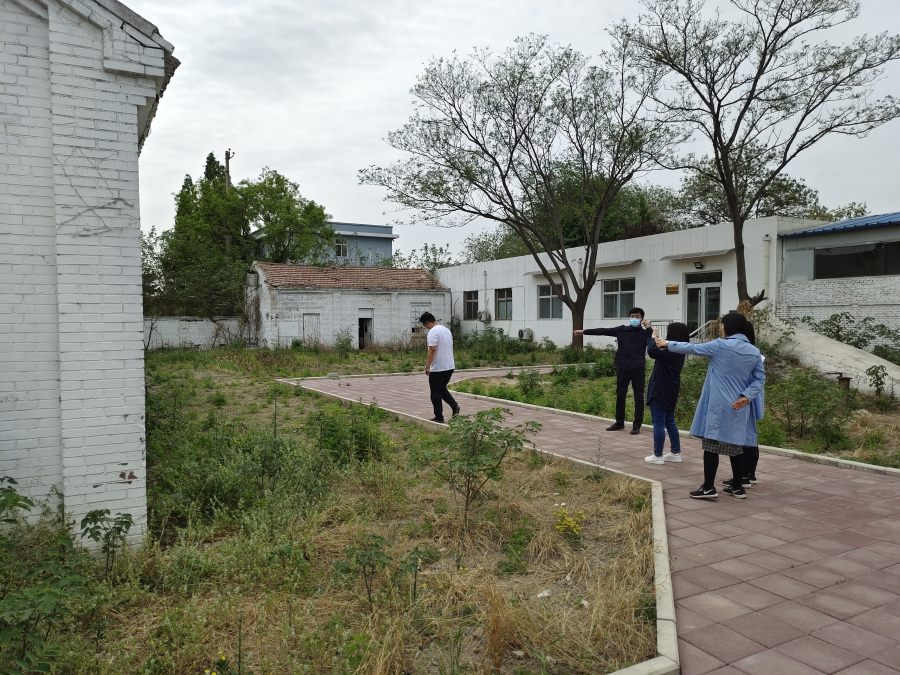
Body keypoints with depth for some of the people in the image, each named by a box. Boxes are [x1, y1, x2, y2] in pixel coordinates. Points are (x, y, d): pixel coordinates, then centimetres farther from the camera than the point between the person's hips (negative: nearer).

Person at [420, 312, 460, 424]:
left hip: (437, 368, -9)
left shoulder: (433, 332, -15)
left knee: (436, 392, 3)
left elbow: (432, 349, -24)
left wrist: (427, 366, -20)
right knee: (442, 389, 20)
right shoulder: (446, 329, 14)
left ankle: (439, 417, 8)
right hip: (450, 366, 9)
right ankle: (454, 407, 3)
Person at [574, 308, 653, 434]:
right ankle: (619, 423, 24)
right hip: (623, 368, 2)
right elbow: (603, 331, 1)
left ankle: (637, 425, 9)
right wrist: (584, 332, -2)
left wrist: (649, 329, -16)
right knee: (620, 396, 10)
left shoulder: (645, 333, 3)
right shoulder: (621, 330, 4)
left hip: (639, 370, -2)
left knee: (639, 397, 2)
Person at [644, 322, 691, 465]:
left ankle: (657, 455, 4)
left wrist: (653, 338, -23)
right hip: (670, 392, 9)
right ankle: (676, 452, 23)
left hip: (660, 392, -9)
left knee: (659, 424, -2)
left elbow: (652, 351, -40)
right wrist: (656, 338, 11)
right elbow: (660, 352, 18)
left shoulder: (670, 352, -24)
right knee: (670, 422, 18)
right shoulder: (678, 352, 5)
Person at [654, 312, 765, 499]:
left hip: (718, 405, -5)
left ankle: (708, 488, 1)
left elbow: (692, 348, 1)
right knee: (735, 445, 13)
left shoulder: (720, 345, -8)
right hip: (739, 406, 6)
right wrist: (747, 396, -7)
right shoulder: (755, 352, 6)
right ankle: (738, 487, 20)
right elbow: (760, 378, 1)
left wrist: (668, 344, 13)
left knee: (712, 445, -1)